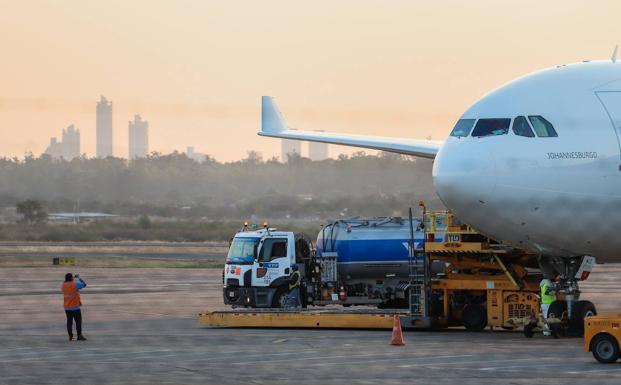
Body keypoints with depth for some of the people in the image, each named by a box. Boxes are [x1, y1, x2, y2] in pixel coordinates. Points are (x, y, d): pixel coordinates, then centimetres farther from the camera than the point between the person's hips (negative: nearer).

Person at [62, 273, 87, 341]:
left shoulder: (64, 285, 0)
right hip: (75, 307, -5)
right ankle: (79, 336, 0)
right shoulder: (75, 284, -14)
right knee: (78, 321, 2)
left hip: (67, 307, 5)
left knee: (69, 322, 7)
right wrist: (79, 277, 9)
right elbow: (84, 284, -3)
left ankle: (70, 336, 7)